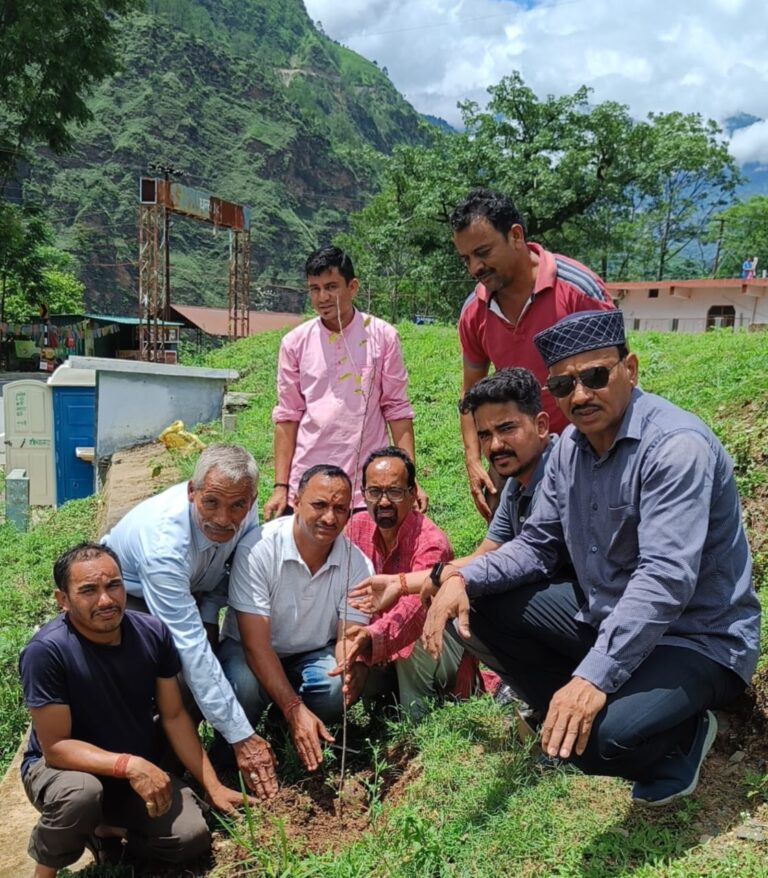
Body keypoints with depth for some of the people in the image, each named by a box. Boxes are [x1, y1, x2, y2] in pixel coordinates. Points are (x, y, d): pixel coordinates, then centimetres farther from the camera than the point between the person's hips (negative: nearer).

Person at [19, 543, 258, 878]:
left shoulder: (153, 633, -14)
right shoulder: (46, 651, -28)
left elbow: (174, 715, -4)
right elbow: (55, 747, -24)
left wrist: (213, 786, -6)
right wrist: (130, 765, -35)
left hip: (141, 769, 4)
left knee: (192, 837, -16)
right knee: (81, 793, -37)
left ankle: (105, 831, 13)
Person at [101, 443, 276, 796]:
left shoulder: (243, 510, -24)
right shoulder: (164, 544, -41)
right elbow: (189, 648, -42)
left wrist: (208, 615, -18)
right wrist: (241, 736, -40)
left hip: (186, 589, 6)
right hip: (124, 595, -6)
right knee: (186, 672, -28)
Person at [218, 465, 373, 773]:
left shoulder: (357, 563, -15)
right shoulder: (257, 549, -26)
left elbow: (347, 637, -14)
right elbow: (256, 644, -28)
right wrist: (295, 710, -36)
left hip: (314, 655, 3)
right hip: (249, 652, -2)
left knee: (338, 686, -30)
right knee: (244, 686, -35)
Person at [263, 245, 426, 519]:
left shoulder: (382, 336, 0)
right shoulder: (295, 342, 3)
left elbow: (397, 409, 1)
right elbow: (287, 416, 5)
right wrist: (280, 487, 1)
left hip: (368, 490, -1)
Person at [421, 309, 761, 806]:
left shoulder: (677, 445, -25)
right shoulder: (571, 447, 0)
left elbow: (665, 579, -33)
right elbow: (538, 544, 4)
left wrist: (593, 676, -39)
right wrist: (464, 578, -13)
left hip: (698, 639, -7)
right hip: (605, 619, 7)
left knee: (599, 739, -31)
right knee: (484, 602, -2)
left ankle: (683, 737, 4)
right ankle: (566, 714, 8)